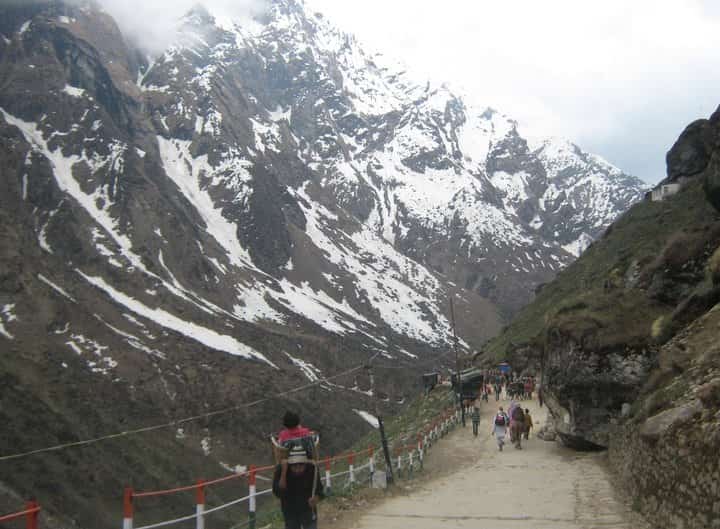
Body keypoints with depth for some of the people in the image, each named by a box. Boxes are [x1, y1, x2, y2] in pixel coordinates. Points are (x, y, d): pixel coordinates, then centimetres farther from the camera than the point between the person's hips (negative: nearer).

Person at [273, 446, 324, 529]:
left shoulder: (311, 469, -22)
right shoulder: (281, 469, -24)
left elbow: (319, 491, -14)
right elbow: (278, 493, -32)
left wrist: (316, 499, -36)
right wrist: (284, 471, -41)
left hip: (308, 509, 0)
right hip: (290, 512, 0)